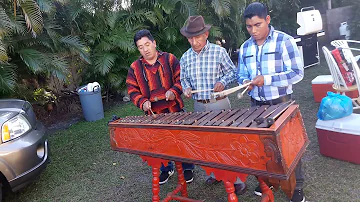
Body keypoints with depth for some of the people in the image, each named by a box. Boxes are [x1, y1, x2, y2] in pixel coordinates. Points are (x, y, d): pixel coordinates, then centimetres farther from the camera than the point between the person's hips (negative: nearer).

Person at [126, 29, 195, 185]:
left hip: (175, 110, -1)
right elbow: (132, 90, 4)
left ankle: (187, 168, 30)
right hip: (153, 114, 2)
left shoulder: (170, 59, -2)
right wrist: (142, 102, -13)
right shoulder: (135, 68, 2)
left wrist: (173, 91, -19)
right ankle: (166, 169, 37)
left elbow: (181, 78, -1)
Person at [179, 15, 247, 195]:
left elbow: (232, 72, 1)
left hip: (219, 103, -4)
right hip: (199, 106, 4)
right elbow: (183, 79, 13)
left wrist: (223, 81, -19)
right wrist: (186, 88, -8)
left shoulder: (219, 51, -8)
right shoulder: (185, 57, 3)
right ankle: (216, 173, 32)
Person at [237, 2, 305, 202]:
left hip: (281, 103, -4)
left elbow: (297, 73, -13)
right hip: (257, 105, 5)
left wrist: (266, 79, -23)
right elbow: (241, 75, 12)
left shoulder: (284, 41, -10)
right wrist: (245, 82, -12)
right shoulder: (245, 48, 5)